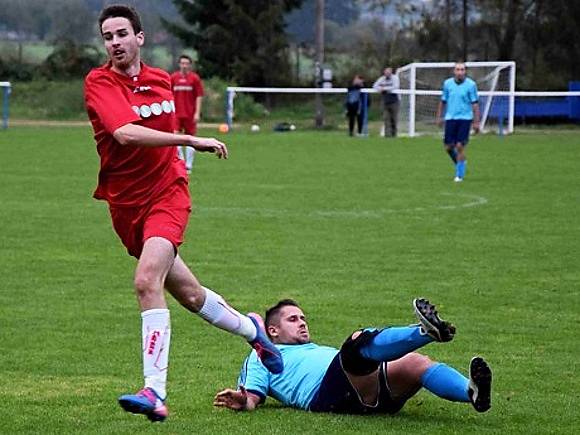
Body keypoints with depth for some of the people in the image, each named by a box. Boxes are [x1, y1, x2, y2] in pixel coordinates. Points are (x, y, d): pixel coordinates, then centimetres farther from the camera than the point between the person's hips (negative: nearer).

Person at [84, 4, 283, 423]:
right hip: (125, 202, 0)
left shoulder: (161, 80, 4)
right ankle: (251, 329, 40)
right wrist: (190, 140, -31)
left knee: (147, 280, -24)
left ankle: (155, 392, -26)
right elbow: (126, 133, -29)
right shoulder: (99, 83, -12)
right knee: (189, 294, 12)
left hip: (166, 192, 0)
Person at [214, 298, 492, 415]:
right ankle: (427, 331, -57)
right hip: (328, 393, -6)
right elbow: (253, 396, 11)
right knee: (359, 341, -31)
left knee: (414, 363, -21)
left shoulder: (319, 350, 46)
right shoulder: (263, 356, 28)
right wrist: (242, 401, -12)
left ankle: (471, 392, -47)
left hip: (368, 395, 6)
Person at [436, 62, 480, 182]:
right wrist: (439, 117, 13)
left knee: (460, 146, -8)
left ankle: (459, 174, 3)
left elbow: (475, 104, -4)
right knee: (448, 147, 2)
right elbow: (443, 101, 14)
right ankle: (460, 162, 32)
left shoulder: (471, 85, -5)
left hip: (465, 118, -3)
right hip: (450, 118, 3)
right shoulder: (447, 83, 4)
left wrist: (476, 122, -8)